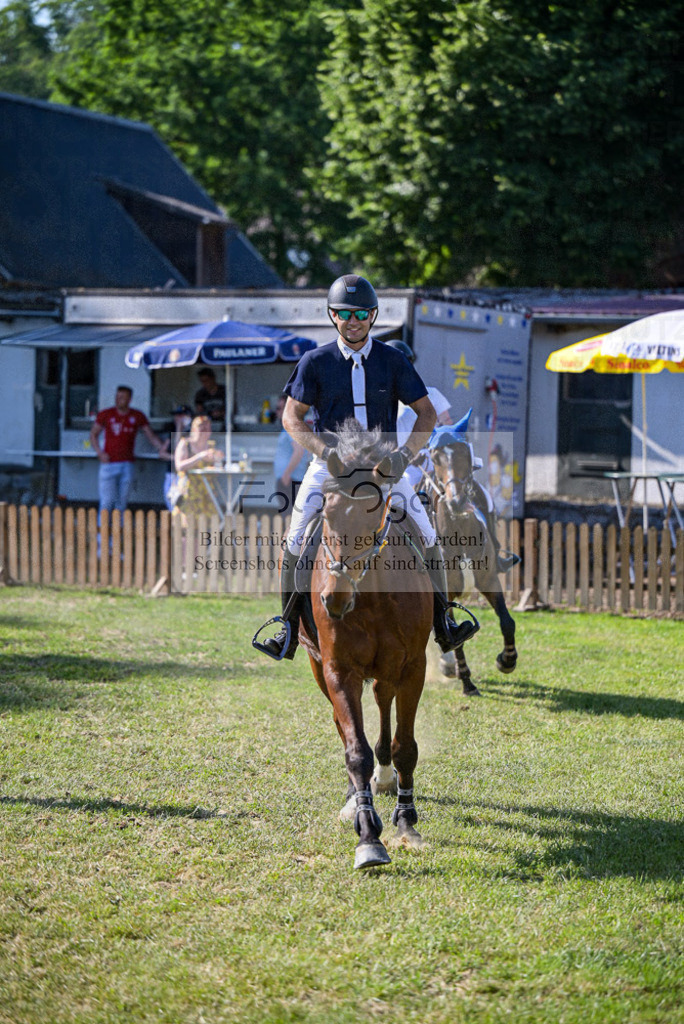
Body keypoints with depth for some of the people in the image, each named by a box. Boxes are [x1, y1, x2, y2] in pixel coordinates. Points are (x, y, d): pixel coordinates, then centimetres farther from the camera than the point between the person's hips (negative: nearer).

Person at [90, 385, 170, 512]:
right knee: (107, 500, -9)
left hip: (127, 464, 2)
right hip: (109, 463, -2)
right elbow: (93, 434, 10)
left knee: (122, 501, 5)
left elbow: (151, 436, 10)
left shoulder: (137, 416, 6)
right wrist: (99, 452, -5)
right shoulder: (106, 415, 1)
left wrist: (161, 448, -9)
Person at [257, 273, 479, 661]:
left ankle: (443, 623, 0)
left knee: (427, 534, -10)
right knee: (296, 541, -13)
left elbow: (427, 414, 1)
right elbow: (291, 417, -3)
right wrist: (324, 449, -20)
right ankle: (290, 629, -2)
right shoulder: (315, 362, -2)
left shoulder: (393, 361, 1)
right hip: (329, 465, -1)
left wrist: (406, 453, -17)